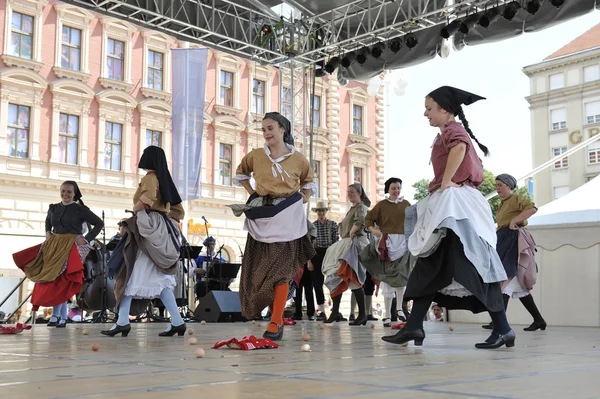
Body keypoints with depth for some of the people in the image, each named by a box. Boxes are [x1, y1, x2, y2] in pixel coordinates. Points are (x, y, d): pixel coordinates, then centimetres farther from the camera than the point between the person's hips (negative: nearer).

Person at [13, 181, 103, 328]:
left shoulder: (80, 209, -4)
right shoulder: (53, 208, 10)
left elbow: (99, 223, -2)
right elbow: (48, 221, 31)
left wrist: (87, 239, -7)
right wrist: (47, 232, 12)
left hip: (72, 248, -5)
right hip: (53, 246, 5)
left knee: (61, 280, -12)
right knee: (53, 280, 0)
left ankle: (56, 315, -6)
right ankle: (63, 317, 5)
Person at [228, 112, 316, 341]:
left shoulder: (298, 159, 1)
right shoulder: (255, 156, 3)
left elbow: (309, 182, 19)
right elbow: (240, 175, 21)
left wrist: (303, 199, 2)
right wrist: (252, 193, 6)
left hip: (287, 218, -2)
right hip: (261, 217, 2)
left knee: (280, 269, -6)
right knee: (259, 268, 4)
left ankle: (276, 322, -4)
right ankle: (277, 317, 21)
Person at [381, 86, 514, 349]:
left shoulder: (452, 130, -5)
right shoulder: (452, 133, 24)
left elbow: (459, 147, -31)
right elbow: (477, 172, 28)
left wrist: (445, 182, -23)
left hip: (454, 205, -11)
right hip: (450, 208, 11)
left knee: (473, 266, -11)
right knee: (430, 266, 7)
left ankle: (502, 329, -6)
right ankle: (414, 327, 8)